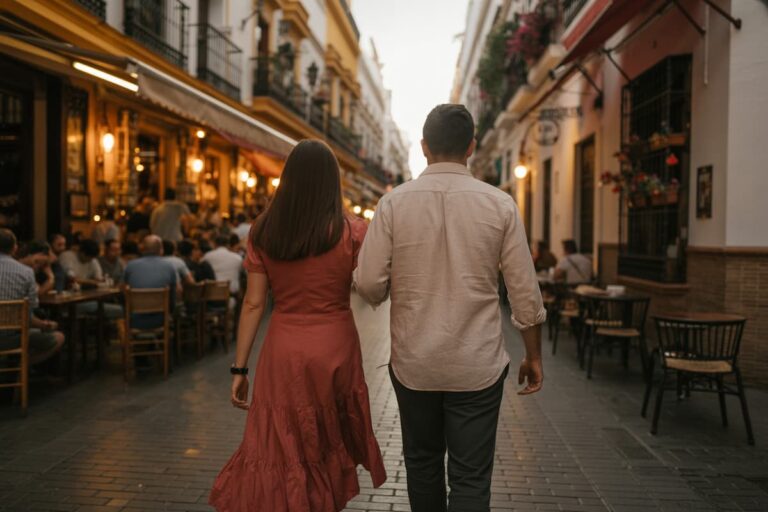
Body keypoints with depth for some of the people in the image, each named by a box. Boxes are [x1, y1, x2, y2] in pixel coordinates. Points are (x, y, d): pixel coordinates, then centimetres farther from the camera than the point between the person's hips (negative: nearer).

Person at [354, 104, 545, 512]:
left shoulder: (395, 202, -7)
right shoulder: (499, 204, -6)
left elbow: (368, 284, -8)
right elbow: (525, 292, -4)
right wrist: (533, 356, 9)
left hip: (413, 363, 1)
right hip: (478, 366, -1)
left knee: (421, 463, 22)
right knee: (470, 477, 9)